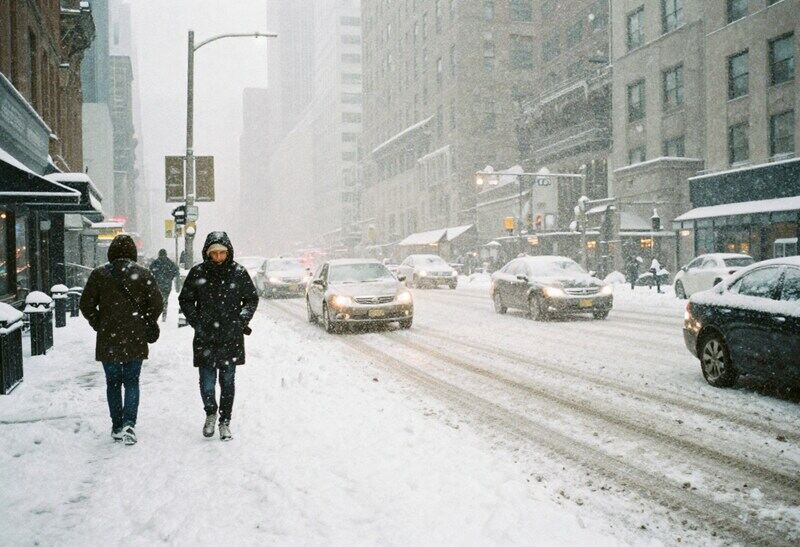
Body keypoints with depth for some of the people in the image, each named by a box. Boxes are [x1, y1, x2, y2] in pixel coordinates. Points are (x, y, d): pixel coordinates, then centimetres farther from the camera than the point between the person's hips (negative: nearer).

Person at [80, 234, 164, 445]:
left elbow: (86, 305, -1)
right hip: (135, 340, 0)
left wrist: (98, 325, 12)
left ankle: (117, 427, 15)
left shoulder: (99, 274, -2)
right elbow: (157, 302, -5)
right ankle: (129, 423, -9)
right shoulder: (143, 274, -3)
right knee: (131, 382, 8)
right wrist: (146, 324, 9)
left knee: (113, 383, 12)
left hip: (108, 340, 0)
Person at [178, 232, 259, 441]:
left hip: (231, 338, 0)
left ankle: (225, 422, 21)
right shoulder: (197, 273, -1)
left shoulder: (239, 272, -1)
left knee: (228, 381, 7)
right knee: (207, 383, -1)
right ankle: (210, 413, 27)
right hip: (205, 338, 0)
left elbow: (252, 299, 9)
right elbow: (185, 300, 9)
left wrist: (242, 320, -5)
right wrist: (196, 322, -4)